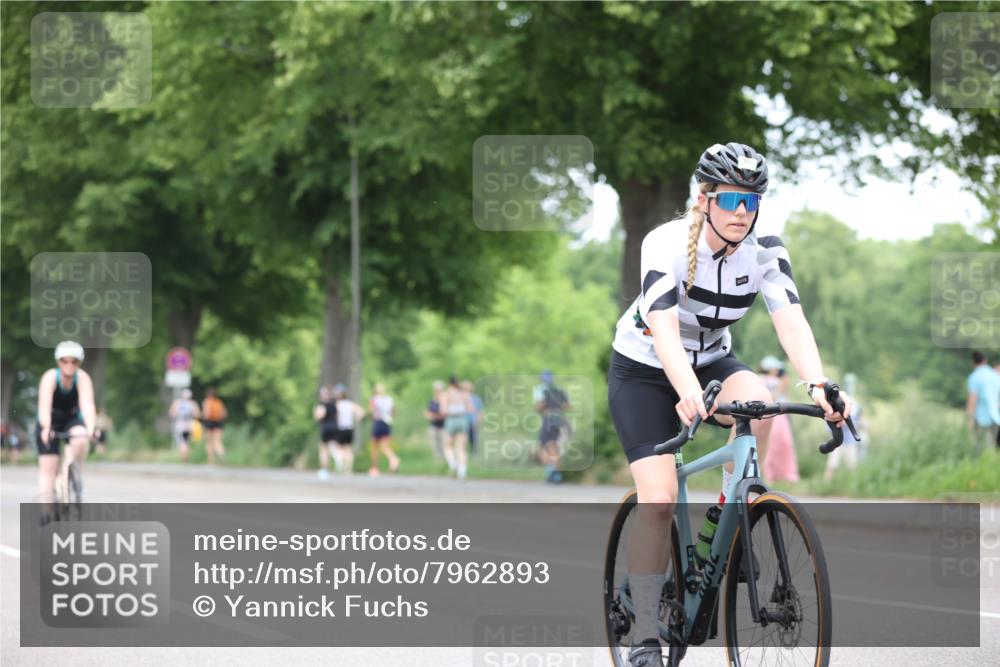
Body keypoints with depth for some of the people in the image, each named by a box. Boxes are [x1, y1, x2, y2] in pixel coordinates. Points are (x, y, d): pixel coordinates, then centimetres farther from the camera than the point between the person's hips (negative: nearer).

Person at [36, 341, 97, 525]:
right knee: (48, 467, -11)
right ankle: (46, 512, -10)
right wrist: (46, 428, -58)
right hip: (51, 422, -1)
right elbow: (44, 405, -40)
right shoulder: (50, 377, -26)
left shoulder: (83, 378, -23)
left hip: (72, 420, 1)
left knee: (80, 440, -33)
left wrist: (91, 428, -55)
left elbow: (87, 404, -37)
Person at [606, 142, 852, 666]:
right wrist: (688, 393, -58)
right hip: (643, 371, -3)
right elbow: (663, 328, -40)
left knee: (756, 399, -32)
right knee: (658, 499, -19)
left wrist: (819, 386, -47)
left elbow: (791, 321, -29)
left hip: (711, 361, 3)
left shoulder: (764, 251, -16)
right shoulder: (667, 244, -27)